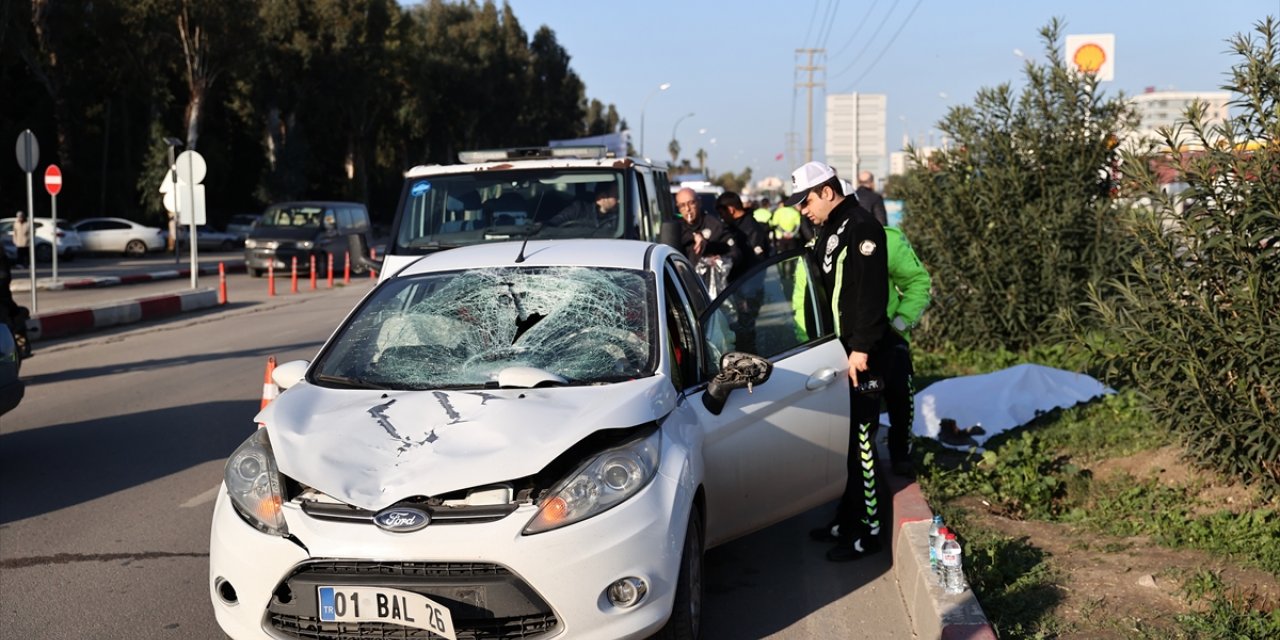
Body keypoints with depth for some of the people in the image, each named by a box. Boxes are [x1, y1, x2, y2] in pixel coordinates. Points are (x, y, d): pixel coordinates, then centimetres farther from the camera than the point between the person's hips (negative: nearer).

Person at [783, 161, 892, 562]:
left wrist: (861, 348, -25)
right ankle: (846, 519, 26)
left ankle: (868, 530, 0)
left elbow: (871, 292, -21)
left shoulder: (861, 227, -13)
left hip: (861, 356, -10)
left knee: (859, 439, -7)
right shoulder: (829, 231, 18)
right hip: (837, 352, 10)